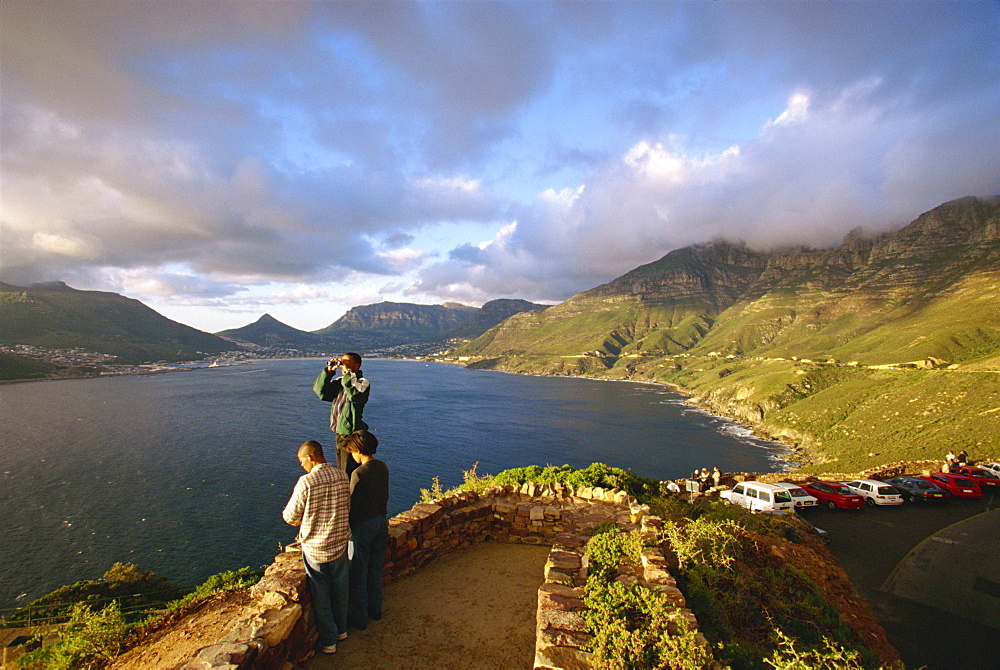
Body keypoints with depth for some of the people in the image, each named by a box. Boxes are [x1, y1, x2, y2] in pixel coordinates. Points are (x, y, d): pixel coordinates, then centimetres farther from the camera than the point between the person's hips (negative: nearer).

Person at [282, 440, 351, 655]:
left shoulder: (306, 482, -23)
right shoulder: (342, 477, -7)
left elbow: (290, 517, -12)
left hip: (315, 549, -4)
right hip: (340, 544, 4)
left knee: (321, 596, 15)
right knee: (340, 590, 23)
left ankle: (328, 641, 29)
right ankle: (341, 630, 41)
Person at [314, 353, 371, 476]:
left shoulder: (363, 382, -12)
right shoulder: (339, 382, 10)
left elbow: (356, 395, -32)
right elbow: (320, 392, 6)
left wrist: (348, 373, -26)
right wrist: (328, 371, -2)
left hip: (352, 435, -8)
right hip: (339, 434, 8)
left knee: (349, 474, -2)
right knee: (341, 472, 19)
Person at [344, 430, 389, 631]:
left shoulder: (359, 474, -26)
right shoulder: (382, 467, -3)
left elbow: (353, 506, -20)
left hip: (363, 526, -7)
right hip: (380, 521, 7)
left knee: (358, 574, 11)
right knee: (375, 569, 22)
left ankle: (360, 618, 25)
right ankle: (375, 609, 38)